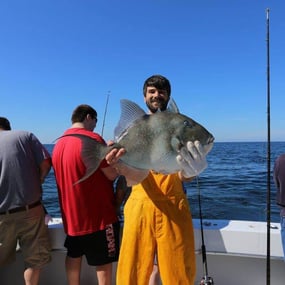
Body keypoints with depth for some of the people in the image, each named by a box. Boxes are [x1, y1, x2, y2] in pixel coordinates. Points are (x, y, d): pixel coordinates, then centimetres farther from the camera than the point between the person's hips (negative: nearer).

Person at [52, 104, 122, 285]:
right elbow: (112, 174, -16)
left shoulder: (59, 144, 6)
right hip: (98, 214, -7)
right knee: (104, 260, 7)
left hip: (71, 214, 8)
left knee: (73, 255, 23)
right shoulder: (93, 139, -18)